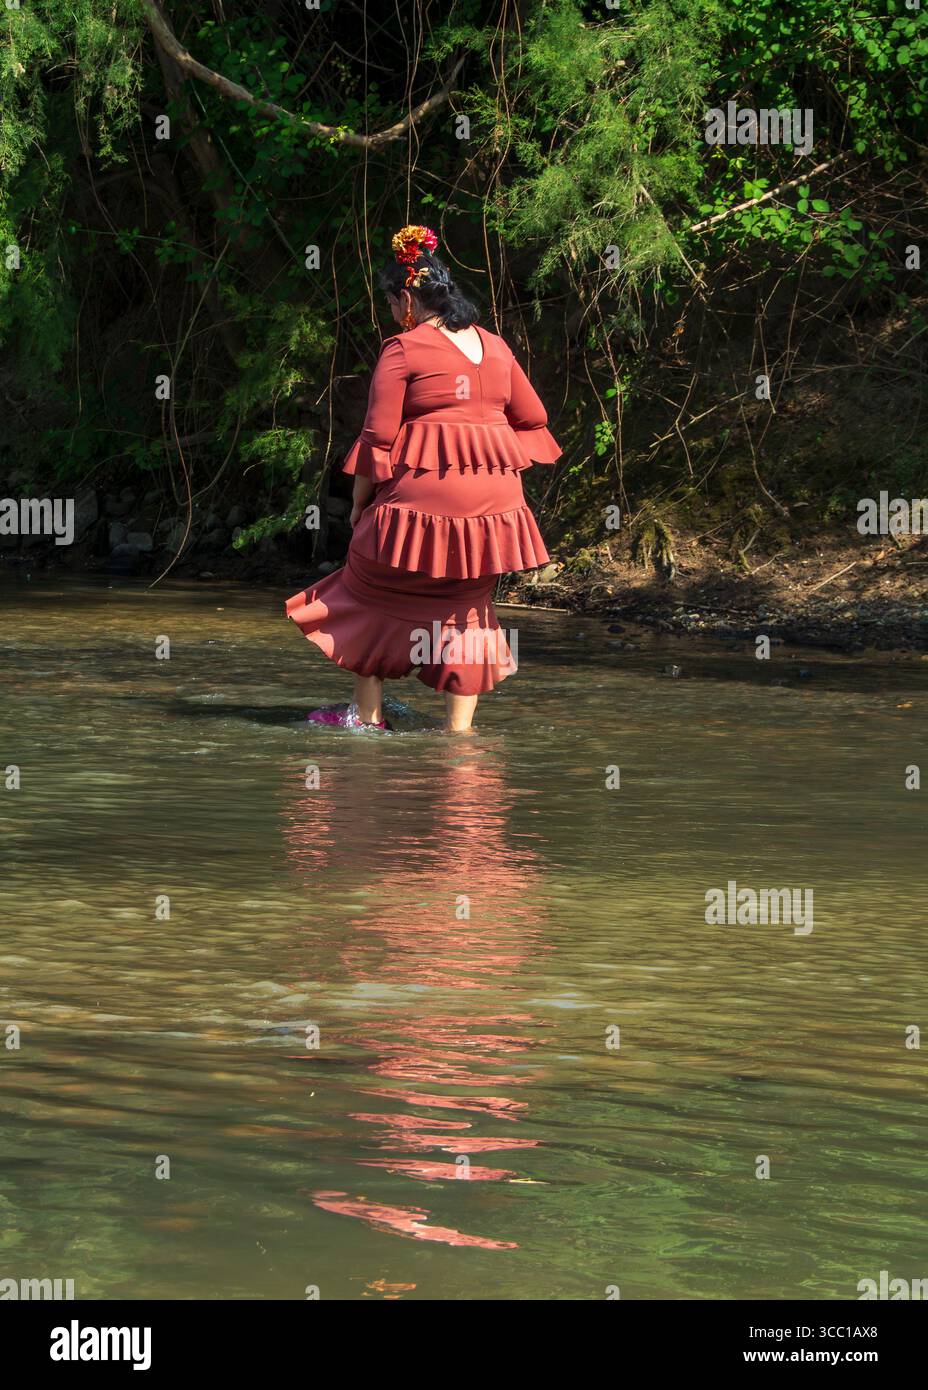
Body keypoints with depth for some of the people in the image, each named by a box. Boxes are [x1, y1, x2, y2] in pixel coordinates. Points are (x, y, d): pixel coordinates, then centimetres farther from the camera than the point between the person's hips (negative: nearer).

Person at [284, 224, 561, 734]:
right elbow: (532, 418, 16)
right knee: (467, 608, 11)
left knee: (373, 593, 11)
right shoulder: (495, 347, 11)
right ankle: (459, 727, 6)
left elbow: (380, 435, -8)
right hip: (492, 500, 5)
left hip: (420, 494, -5)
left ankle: (367, 713, 12)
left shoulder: (403, 350, -7)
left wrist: (359, 501, 1)